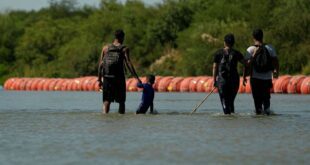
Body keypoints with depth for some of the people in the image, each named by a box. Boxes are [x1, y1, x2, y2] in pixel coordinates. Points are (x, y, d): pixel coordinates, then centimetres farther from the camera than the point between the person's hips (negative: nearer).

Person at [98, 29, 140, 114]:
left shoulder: (105, 48, 7)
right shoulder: (124, 49, -1)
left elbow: (100, 65, 4)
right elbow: (128, 64, -10)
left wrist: (99, 79, 8)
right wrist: (137, 78, -9)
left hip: (107, 78, 2)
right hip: (119, 78, -2)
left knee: (106, 101, 1)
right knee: (121, 101, 11)